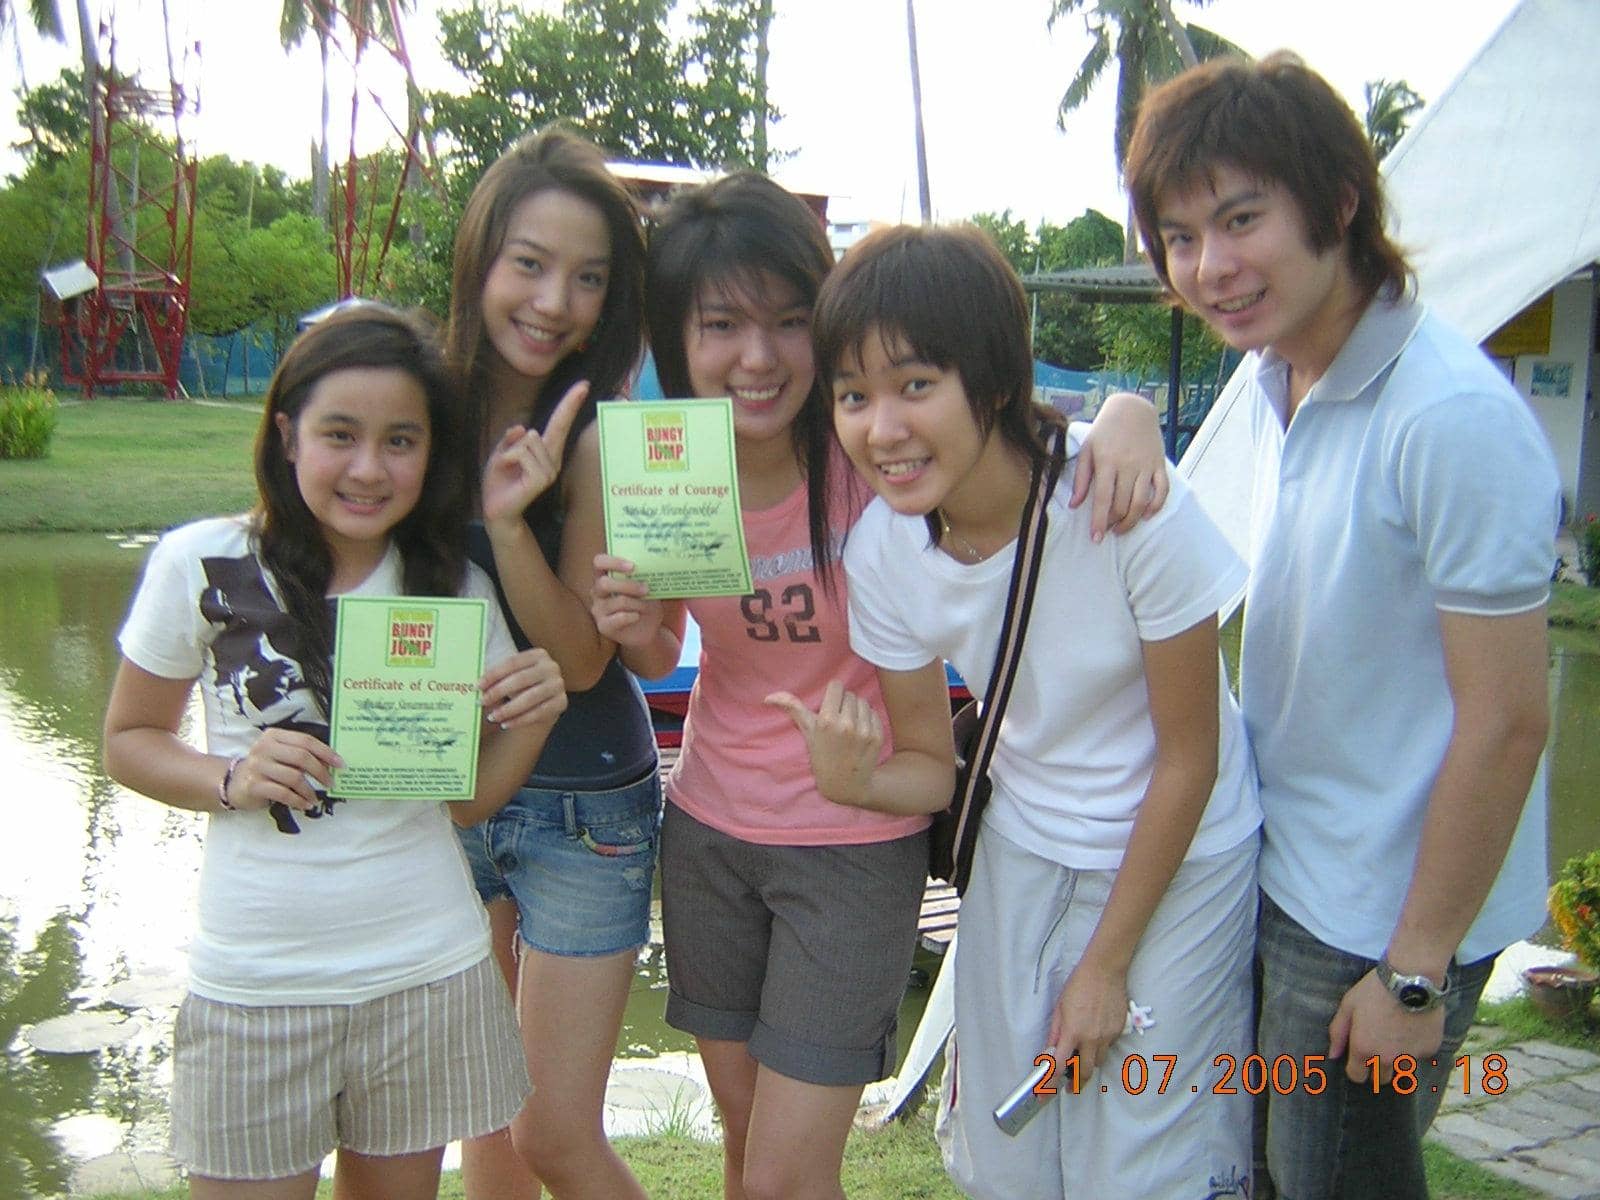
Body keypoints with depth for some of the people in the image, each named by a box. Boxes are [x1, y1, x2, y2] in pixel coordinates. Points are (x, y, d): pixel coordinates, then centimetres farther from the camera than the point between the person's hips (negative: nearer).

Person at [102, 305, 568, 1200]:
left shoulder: (456, 591, -1)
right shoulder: (203, 567, -8)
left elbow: (468, 798, 4)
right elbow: (130, 740, 3)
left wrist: (532, 721, -15)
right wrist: (231, 780, -16)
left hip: (428, 978, 2)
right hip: (255, 985, -2)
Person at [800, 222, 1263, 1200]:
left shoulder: (1129, 505, -28)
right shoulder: (881, 551, -15)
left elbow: (1190, 757, -16)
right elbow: (934, 769, -3)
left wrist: (1108, 962, -8)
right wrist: (853, 779, -27)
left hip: (1177, 860, -4)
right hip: (1022, 860, 4)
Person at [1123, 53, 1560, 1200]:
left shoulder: (1455, 418, -26)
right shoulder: (1272, 381, 1)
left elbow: (1506, 721, -23)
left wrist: (1416, 974, -17)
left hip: (1386, 918, -8)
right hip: (1281, 870, 8)